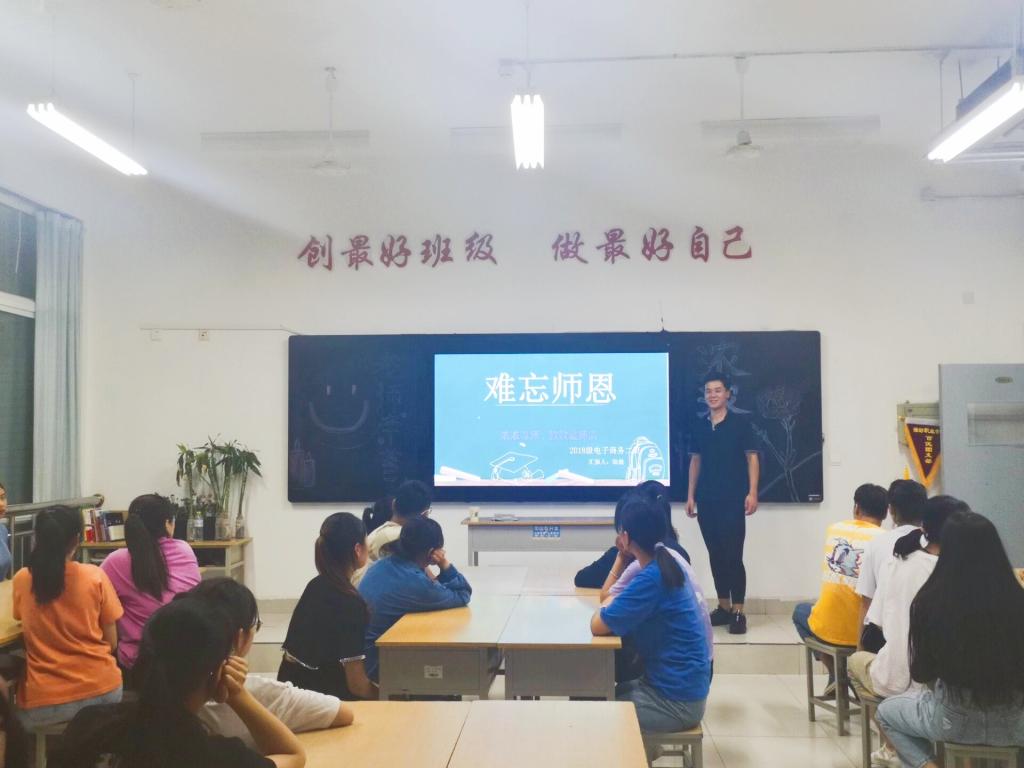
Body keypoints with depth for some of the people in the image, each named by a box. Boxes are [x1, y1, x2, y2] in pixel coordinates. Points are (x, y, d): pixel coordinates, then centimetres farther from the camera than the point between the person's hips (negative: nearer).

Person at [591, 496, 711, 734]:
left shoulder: (651, 578, -24)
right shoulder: (665, 565, 4)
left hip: (676, 701, -8)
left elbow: (598, 625, -20)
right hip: (679, 687, 8)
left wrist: (608, 605, -3)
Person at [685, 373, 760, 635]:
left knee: (733, 556, -7)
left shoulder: (740, 423, -2)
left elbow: (752, 457, -3)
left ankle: (738, 612, 0)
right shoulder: (700, 426, 10)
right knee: (715, 555, 10)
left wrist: (752, 492, -12)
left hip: (733, 500, -4)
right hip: (706, 501, 5)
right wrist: (690, 495, 10)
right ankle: (723, 607, 20)